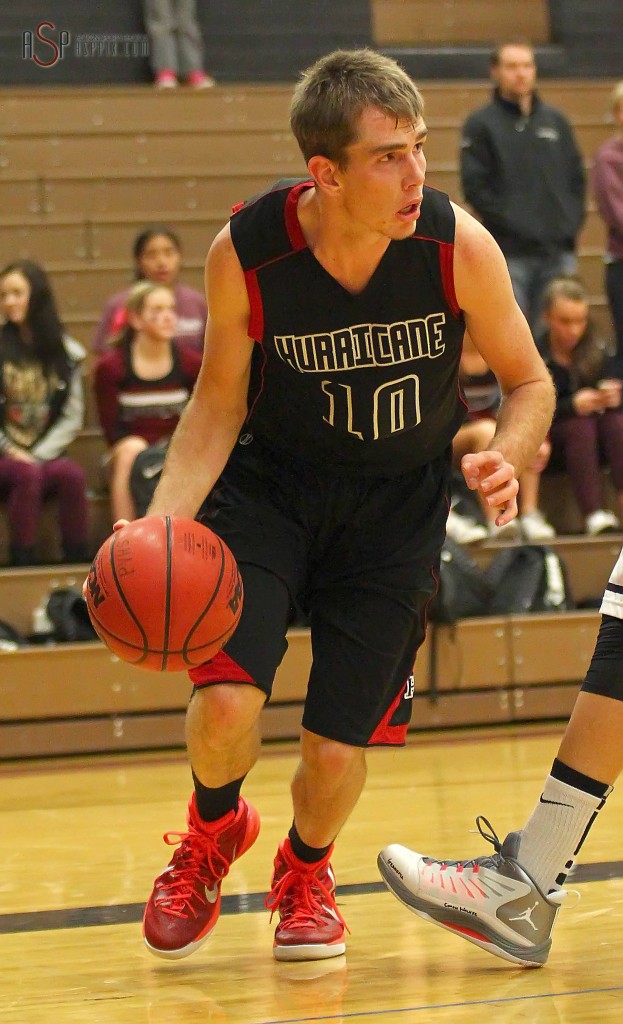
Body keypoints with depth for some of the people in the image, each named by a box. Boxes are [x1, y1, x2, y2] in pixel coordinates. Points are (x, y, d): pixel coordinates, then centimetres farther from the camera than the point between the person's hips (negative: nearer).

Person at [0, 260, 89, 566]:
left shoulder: (66, 354, 9)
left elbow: (73, 417, 5)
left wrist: (39, 455, -7)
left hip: (46, 453, 2)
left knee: (73, 475, -31)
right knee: (27, 474, -35)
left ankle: (77, 563, -29)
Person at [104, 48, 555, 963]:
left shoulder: (458, 246, -22)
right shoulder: (245, 253, -23)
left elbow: (529, 382, -6)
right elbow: (220, 403, -6)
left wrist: (506, 459, -27)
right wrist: (162, 519, -20)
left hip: (396, 508, 1)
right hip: (271, 485, -1)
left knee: (337, 750, -1)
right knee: (226, 701, -21)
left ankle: (306, 871, 38)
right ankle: (214, 831, 17)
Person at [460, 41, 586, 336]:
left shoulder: (555, 121, 15)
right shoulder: (481, 124, 2)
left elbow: (577, 177, 16)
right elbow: (475, 187, -6)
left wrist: (571, 221, 1)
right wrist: (512, 224, -13)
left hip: (560, 252, 4)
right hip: (511, 253, -4)